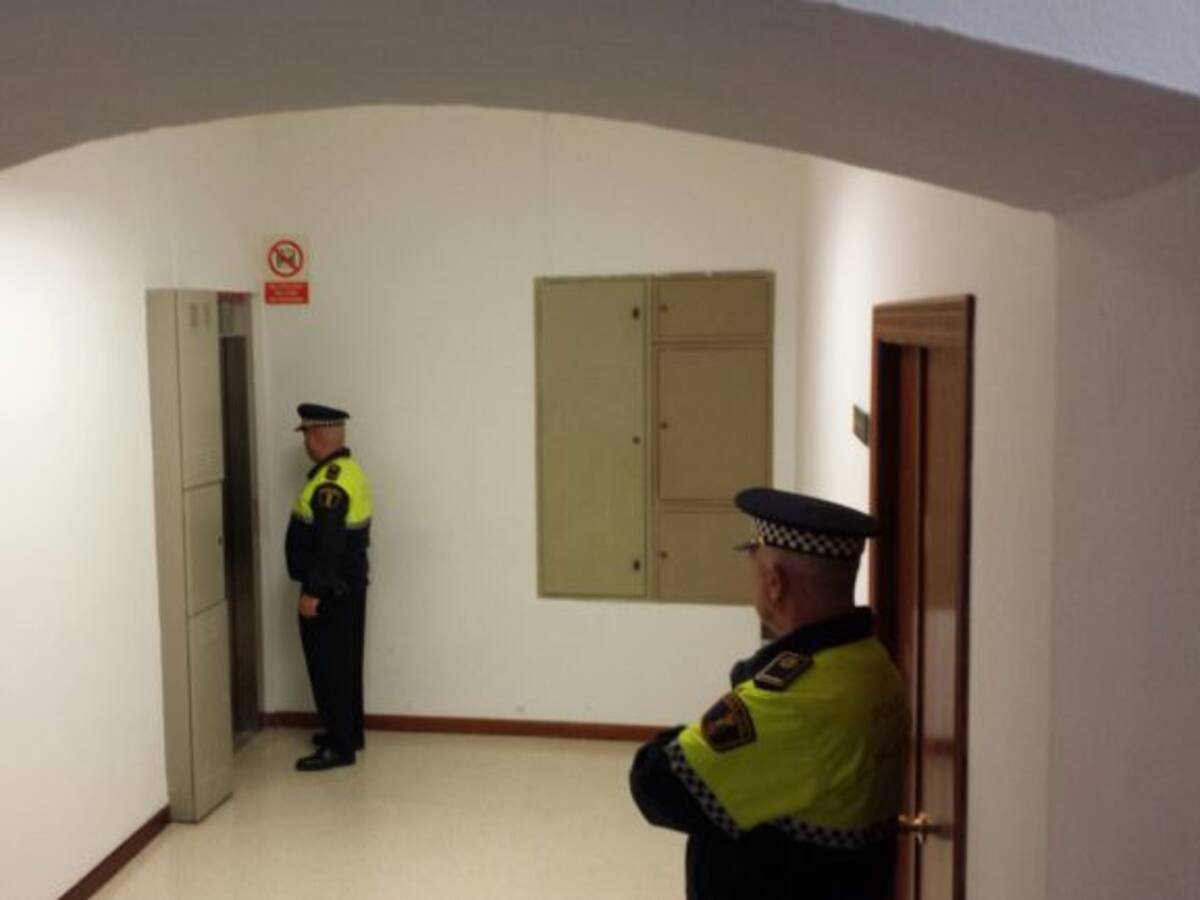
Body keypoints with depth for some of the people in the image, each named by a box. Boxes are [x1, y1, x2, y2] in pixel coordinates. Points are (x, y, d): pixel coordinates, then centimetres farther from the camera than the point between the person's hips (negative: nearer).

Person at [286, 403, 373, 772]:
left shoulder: (331, 482, -22)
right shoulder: (350, 469, 11)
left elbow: (328, 543, -26)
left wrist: (313, 591, -23)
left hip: (330, 588, -10)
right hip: (348, 583, 10)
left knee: (328, 665, -4)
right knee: (343, 661, 17)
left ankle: (339, 746, 2)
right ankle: (348, 732, 27)